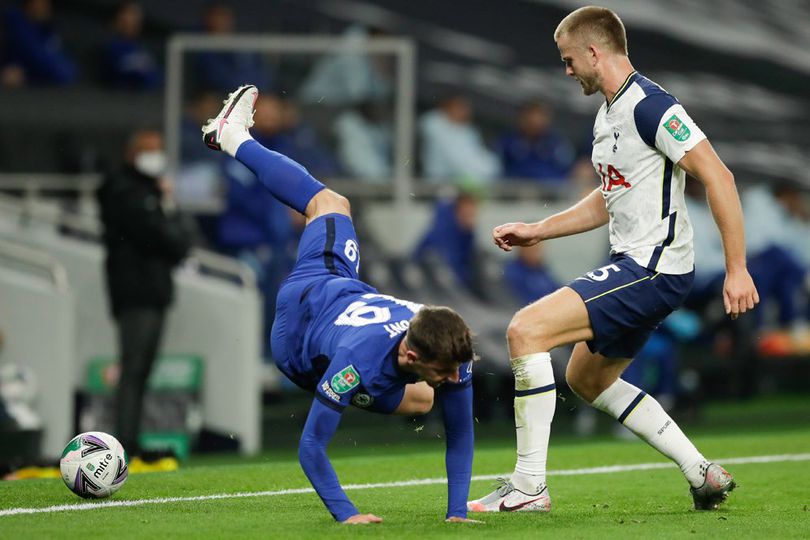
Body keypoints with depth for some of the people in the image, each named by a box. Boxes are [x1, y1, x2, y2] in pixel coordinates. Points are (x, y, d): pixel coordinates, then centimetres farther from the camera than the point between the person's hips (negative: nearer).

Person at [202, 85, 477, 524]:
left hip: (341, 287, 7)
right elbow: (311, 445, -42)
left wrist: (457, 513, -30)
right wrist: (345, 514, -41)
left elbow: (460, 431, -25)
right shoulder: (360, 360, -52)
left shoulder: (451, 350, -38)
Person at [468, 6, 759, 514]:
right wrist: (537, 231, 21)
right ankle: (702, 473, 23)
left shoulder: (651, 106, -17)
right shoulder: (609, 114, 15)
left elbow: (718, 176, -21)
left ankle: (529, 486, -14)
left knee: (526, 330, -17)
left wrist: (737, 268, -23)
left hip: (653, 270, -11)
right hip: (633, 266, 11)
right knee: (587, 377, 23)